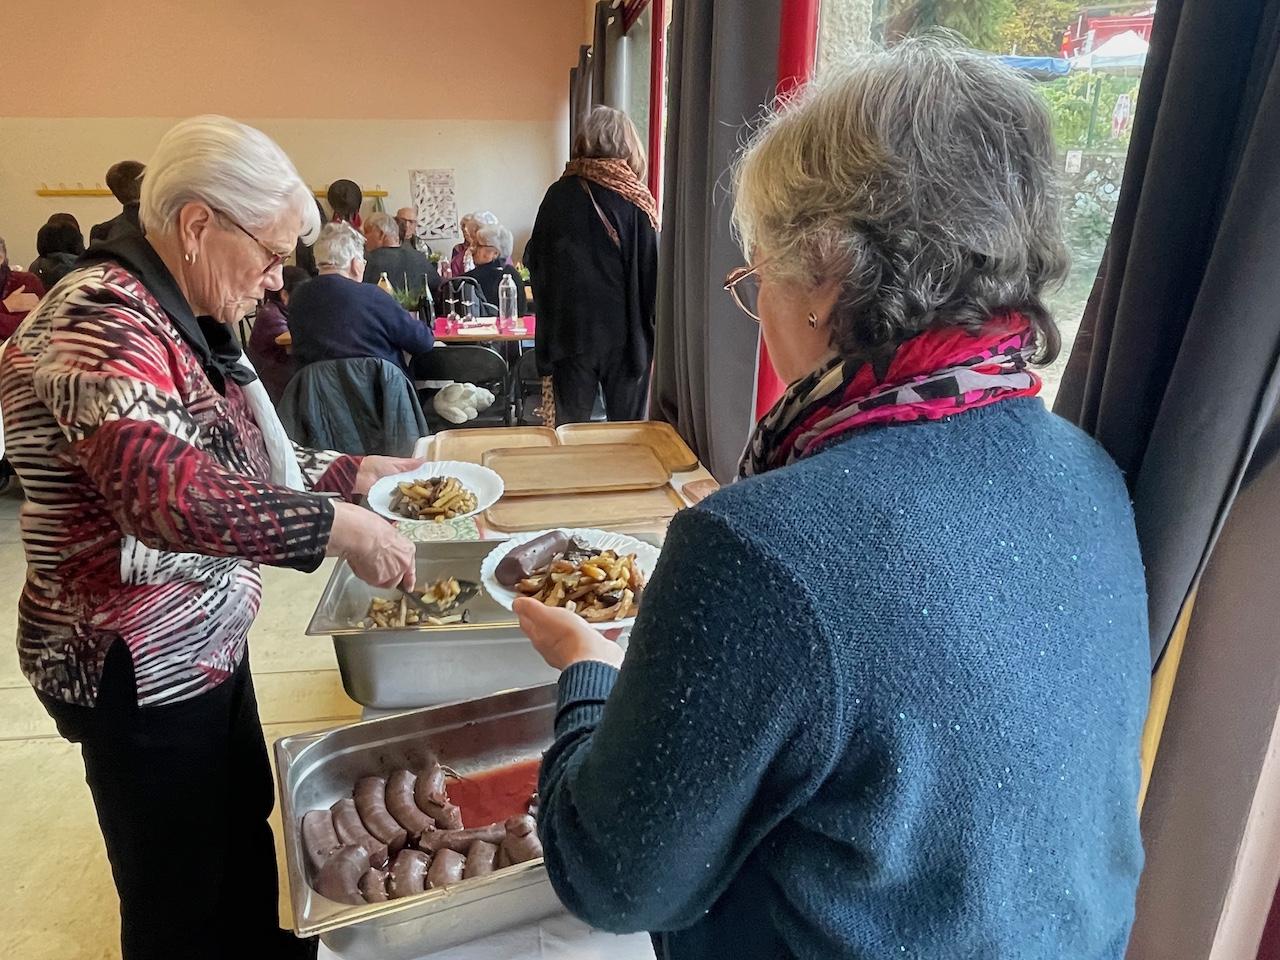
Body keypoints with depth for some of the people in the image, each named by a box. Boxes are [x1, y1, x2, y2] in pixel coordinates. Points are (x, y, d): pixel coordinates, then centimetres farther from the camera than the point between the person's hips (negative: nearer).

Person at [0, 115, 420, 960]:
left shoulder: (186, 318, 6)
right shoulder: (101, 320, -24)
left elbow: (238, 459, 15)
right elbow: (167, 491, -40)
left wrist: (353, 471, 6)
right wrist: (342, 528, -34)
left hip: (207, 638, 9)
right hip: (138, 668, -9)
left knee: (245, 833, 27)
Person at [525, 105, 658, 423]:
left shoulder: (559, 195, -3)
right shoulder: (637, 199, -9)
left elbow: (534, 260, 5)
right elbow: (653, 269, -8)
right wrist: (651, 327, 0)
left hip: (571, 328, 2)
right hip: (625, 333, -1)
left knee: (571, 425, 11)